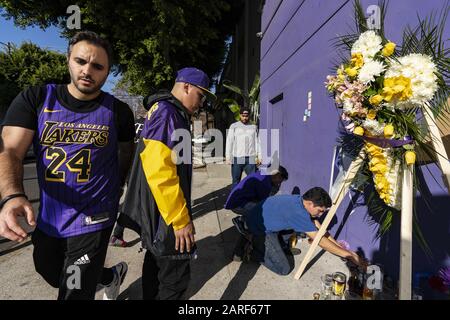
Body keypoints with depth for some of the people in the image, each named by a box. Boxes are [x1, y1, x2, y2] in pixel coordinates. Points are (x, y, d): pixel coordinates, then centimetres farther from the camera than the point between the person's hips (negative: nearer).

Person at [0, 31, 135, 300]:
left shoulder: (119, 112, -6)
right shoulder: (34, 100, -5)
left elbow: (126, 157, 8)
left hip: (94, 219, -4)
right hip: (49, 219, 4)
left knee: (74, 291, 6)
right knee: (53, 275, 27)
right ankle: (112, 275, 53)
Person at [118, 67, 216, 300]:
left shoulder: (175, 115, 15)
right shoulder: (166, 112, -17)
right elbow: (159, 171, -27)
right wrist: (181, 219, -22)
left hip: (160, 211, 11)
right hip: (164, 213, -11)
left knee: (157, 262, 24)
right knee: (176, 276, 1)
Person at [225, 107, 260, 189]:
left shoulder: (253, 127, 13)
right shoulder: (234, 126, 6)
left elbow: (256, 142, 12)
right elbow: (229, 142, 3)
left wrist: (259, 156, 3)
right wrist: (228, 157, -5)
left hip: (251, 159, 2)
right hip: (237, 158, -1)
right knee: (236, 181, 5)